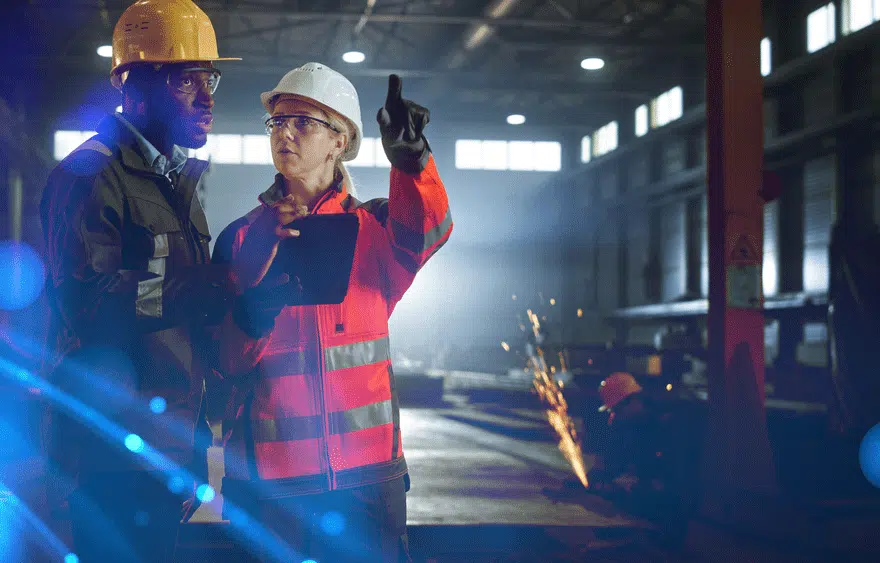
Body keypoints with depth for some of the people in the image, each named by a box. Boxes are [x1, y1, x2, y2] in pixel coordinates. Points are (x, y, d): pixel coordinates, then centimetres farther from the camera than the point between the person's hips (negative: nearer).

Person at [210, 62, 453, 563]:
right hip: (269, 476, 0)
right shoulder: (244, 237, 7)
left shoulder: (373, 226, 6)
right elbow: (230, 361, -1)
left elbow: (422, 233, -19)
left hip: (366, 474, 0)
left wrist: (410, 156, -36)